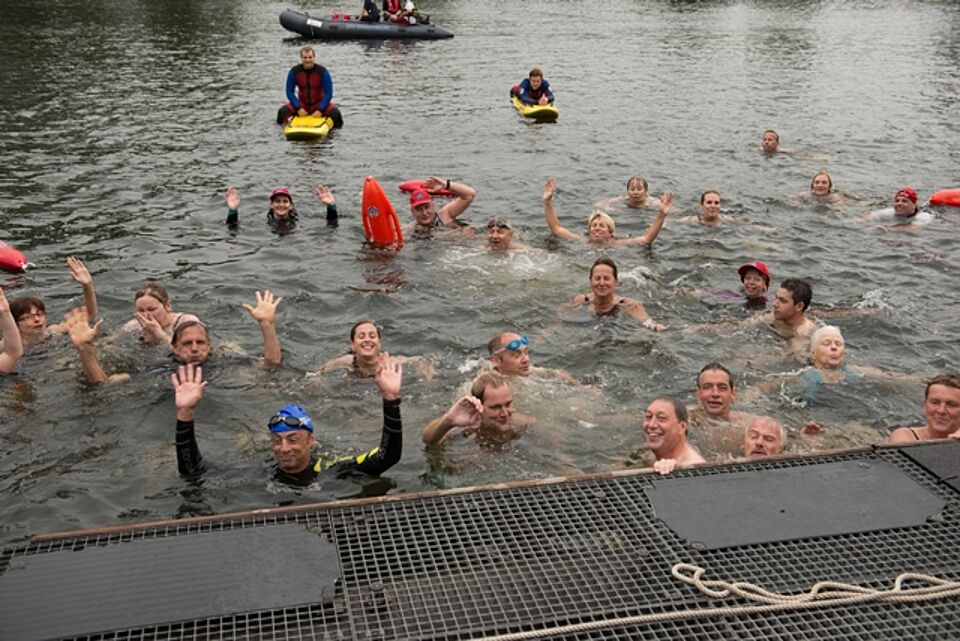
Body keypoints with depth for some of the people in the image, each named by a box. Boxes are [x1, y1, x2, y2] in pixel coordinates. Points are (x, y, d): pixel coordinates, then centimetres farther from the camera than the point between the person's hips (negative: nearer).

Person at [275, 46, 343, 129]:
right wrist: (298, 108, -18)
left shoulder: (323, 72, -14)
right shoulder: (294, 72, -9)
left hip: (319, 104, -1)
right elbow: (290, 92, -5)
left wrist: (320, 110, -24)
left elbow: (328, 93, -14)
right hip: (301, 104, 1)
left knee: (335, 113, -28)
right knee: (282, 112, -23)